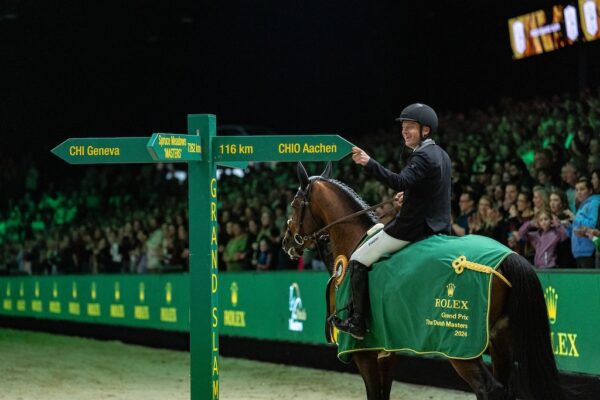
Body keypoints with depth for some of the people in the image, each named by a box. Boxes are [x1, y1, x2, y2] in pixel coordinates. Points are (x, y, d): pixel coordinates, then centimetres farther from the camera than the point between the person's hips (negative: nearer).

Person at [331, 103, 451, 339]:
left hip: (412, 227, -10)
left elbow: (400, 181, -34)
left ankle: (358, 322, -6)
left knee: (358, 261, -3)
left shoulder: (422, 156, -17)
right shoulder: (442, 155, 14)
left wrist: (368, 164, -44)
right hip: (439, 228, 10)